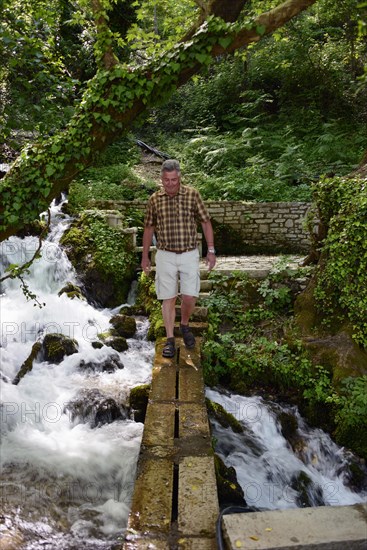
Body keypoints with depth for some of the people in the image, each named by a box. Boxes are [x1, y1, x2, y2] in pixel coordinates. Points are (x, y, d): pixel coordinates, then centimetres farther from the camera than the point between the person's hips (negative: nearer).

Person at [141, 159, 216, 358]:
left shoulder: (192, 195, -4)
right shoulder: (155, 199, 0)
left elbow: (206, 222, 1)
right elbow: (149, 228, 9)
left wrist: (211, 250, -3)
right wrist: (145, 256, 10)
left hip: (189, 254, 0)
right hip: (165, 256, 1)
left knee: (190, 296, -3)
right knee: (168, 298, 2)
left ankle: (185, 325, 27)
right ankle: (170, 339, 10)